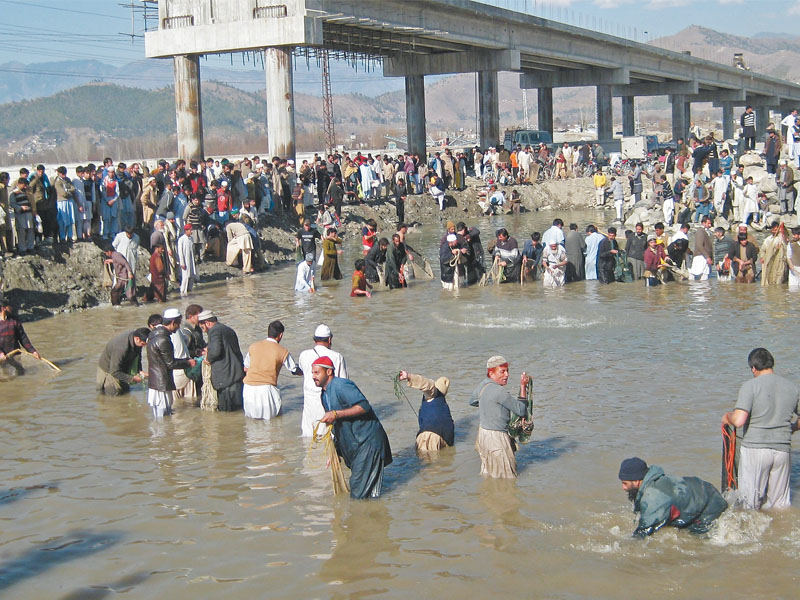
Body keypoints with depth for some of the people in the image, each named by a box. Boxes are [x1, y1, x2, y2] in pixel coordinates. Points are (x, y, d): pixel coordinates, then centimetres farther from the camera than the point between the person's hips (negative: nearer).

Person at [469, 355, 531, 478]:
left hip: (484, 431, 10)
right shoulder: (498, 391, -24)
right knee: (506, 476, 0)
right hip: (496, 438, -10)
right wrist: (523, 387, -13)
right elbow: (521, 410, -17)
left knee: (488, 472, 21)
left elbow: (472, 402, 26)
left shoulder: (483, 384, 5)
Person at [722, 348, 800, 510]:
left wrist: (727, 417, 3)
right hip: (783, 449, 4)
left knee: (750, 506, 3)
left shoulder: (750, 386, -9)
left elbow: (738, 421, -18)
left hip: (755, 448, -4)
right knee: (780, 506, 11)